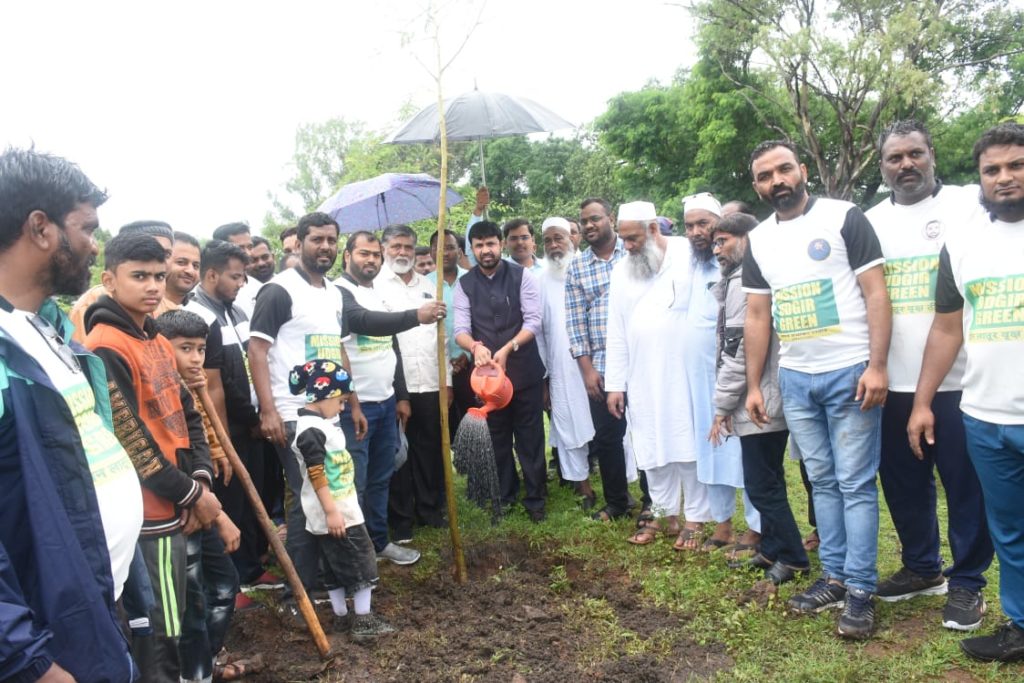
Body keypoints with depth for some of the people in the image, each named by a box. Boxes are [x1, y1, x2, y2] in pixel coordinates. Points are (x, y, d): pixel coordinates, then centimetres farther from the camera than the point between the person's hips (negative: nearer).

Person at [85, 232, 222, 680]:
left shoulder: (157, 341, 12)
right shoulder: (105, 349, -16)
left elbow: (187, 416, 13)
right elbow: (131, 441, -19)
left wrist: (201, 478, -1)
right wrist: (190, 494, -12)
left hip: (172, 507, 9)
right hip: (149, 514, -9)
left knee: (165, 627, 21)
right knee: (158, 637, 2)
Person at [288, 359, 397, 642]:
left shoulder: (323, 423, 11)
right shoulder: (310, 430, -21)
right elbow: (316, 475, -24)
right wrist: (331, 511, -23)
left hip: (343, 509, 10)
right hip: (332, 514, -10)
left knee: (338, 567, 16)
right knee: (361, 563, -2)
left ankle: (341, 617, 25)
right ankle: (363, 621, 6)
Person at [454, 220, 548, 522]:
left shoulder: (522, 276, -4)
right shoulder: (464, 284, 2)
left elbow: (533, 321, -9)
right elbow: (460, 330, -5)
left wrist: (507, 349, -23)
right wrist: (476, 346, -28)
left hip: (524, 369, -2)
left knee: (530, 437, 5)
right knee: (497, 437, 14)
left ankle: (535, 499, 20)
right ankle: (504, 496, 31)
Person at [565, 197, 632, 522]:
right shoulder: (575, 268, 7)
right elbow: (575, 321, 4)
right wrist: (587, 368, -2)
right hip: (601, 365, 2)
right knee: (606, 436, 8)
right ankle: (616, 502, 26)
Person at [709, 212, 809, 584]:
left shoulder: (742, 282, -15)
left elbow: (737, 350, -20)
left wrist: (722, 406, -14)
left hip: (758, 402, -10)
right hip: (768, 399, 10)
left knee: (761, 484, -2)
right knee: (768, 481, 17)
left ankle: (794, 559, 8)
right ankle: (772, 550, 27)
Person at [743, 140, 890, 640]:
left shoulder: (843, 218, -4)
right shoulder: (758, 240, 10)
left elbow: (876, 292, -9)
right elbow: (757, 317, 12)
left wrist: (877, 366, -16)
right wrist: (753, 385, 9)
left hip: (849, 373, -5)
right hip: (794, 379, 5)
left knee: (855, 484, 0)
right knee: (822, 482, 13)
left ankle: (860, 589, 9)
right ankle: (834, 577, 23)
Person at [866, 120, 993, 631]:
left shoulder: (970, 205, 1)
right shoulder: (870, 222, 10)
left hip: (957, 378, -3)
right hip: (893, 381, 4)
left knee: (965, 485, 5)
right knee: (902, 482, 13)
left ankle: (967, 582, 21)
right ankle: (921, 567, 31)